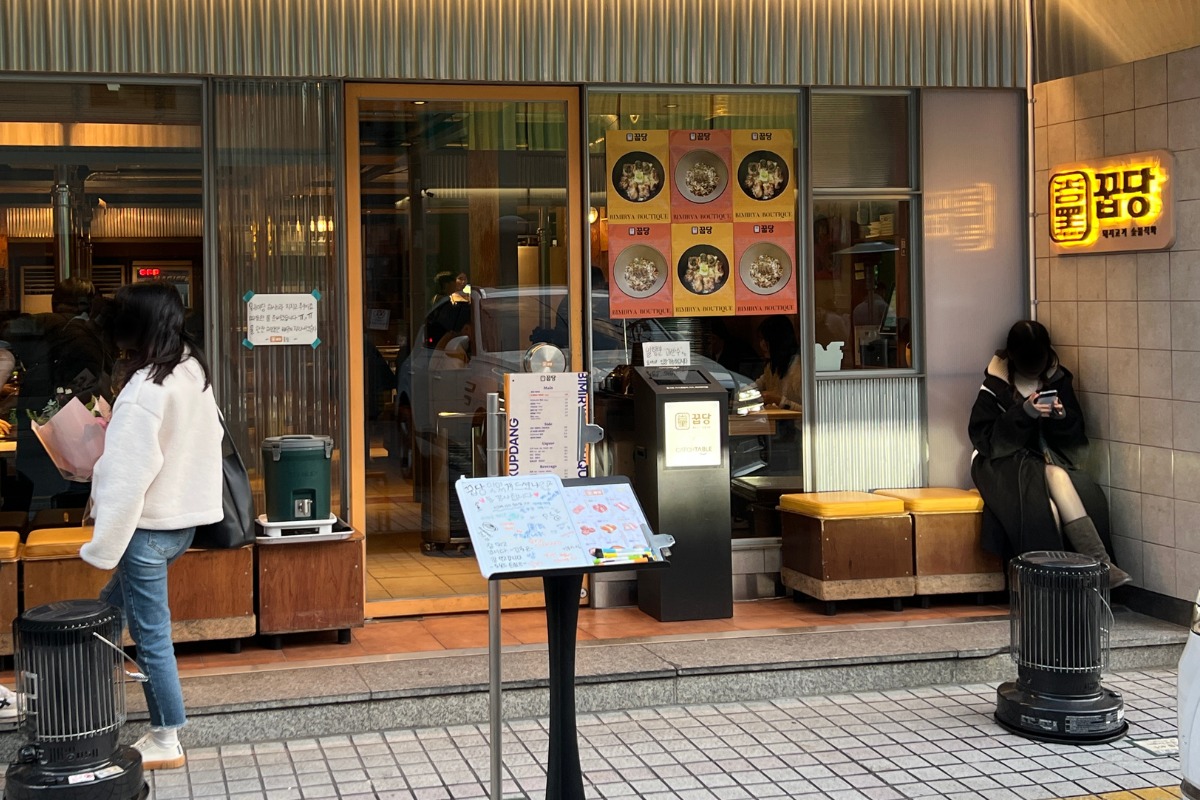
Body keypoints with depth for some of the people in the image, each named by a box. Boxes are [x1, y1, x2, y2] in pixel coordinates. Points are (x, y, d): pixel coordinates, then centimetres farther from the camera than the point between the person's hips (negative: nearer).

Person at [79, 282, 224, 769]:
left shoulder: (144, 391, -22)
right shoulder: (195, 373, 1)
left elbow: (128, 477, -22)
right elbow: (212, 438, 10)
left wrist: (104, 547, -15)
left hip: (148, 526, -8)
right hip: (186, 518, 8)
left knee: (151, 635, 3)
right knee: (113, 606, 23)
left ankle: (166, 743, 12)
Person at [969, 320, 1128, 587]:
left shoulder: (1057, 380, 5)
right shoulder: (995, 386, -6)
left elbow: (1075, 432, 7)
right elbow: (981, 436, -13)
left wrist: (1062, 417, -17)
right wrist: (1023, 414, -23)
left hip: (1047, 458, 4)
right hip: (1005, 461, -3)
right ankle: (1099, 563, -33)